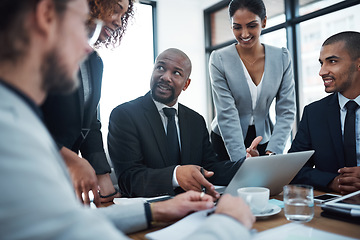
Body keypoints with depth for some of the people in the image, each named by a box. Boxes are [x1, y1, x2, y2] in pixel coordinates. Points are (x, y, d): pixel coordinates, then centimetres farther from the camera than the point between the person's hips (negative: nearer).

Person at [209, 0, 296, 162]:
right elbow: (226, 114, -18)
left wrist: (272, 152, -19)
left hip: (264, 139, 2)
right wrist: (242, 161, -24)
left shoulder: (282, 57, -5)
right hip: (226, 140, -1)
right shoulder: (219, 59, -13)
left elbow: (287, 111, -7)